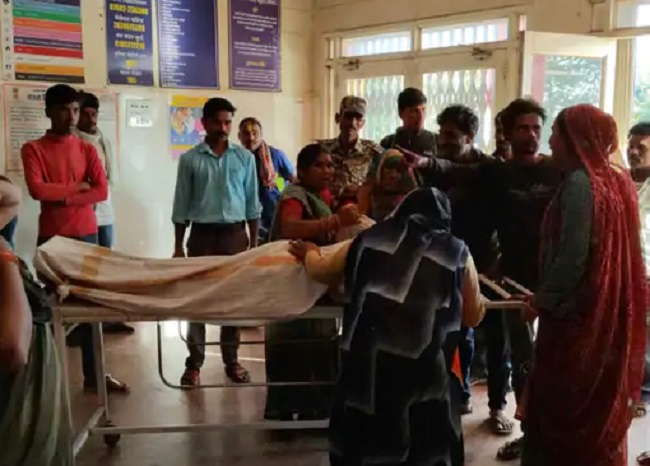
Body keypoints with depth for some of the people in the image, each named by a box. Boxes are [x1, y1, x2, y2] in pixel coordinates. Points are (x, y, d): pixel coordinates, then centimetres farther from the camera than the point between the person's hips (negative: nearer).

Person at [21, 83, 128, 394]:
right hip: (52, 237, -3)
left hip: (86, 235, 3)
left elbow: (102, 190, -3)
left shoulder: (87, 149, 9)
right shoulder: (33, 149, 1)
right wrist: (77, 187, -7)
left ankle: (93, 374, 14)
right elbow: (36, 189, -14)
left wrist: (63, 198, -12)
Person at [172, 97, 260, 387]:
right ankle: (194, 363, 10)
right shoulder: (190, 159, 1)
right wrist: (178, 246, 2)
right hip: (202, 234, -1)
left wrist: (254, 243, 3)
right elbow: (181, 206, 3)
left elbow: (252, 203, 7)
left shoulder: (245, 157, 4)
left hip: (234, 234, 1)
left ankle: (231, 360, 17)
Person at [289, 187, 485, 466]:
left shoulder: (367, 242, 10)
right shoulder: (457, 254, 6)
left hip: (365, 367, 2)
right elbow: (473, 317, 17)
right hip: (425, 374, -1)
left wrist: (309, 253, 49)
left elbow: (320, 272, 27)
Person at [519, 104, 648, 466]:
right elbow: (612, 252, 13)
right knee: (601, 403, 18)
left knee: (560, 402, 5)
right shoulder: (618, 180, 7)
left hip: (578, 313, -8)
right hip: (610, 311, 8)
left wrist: (542, 301, -9)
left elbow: (572, 256, -22)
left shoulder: (579, 183, -17)